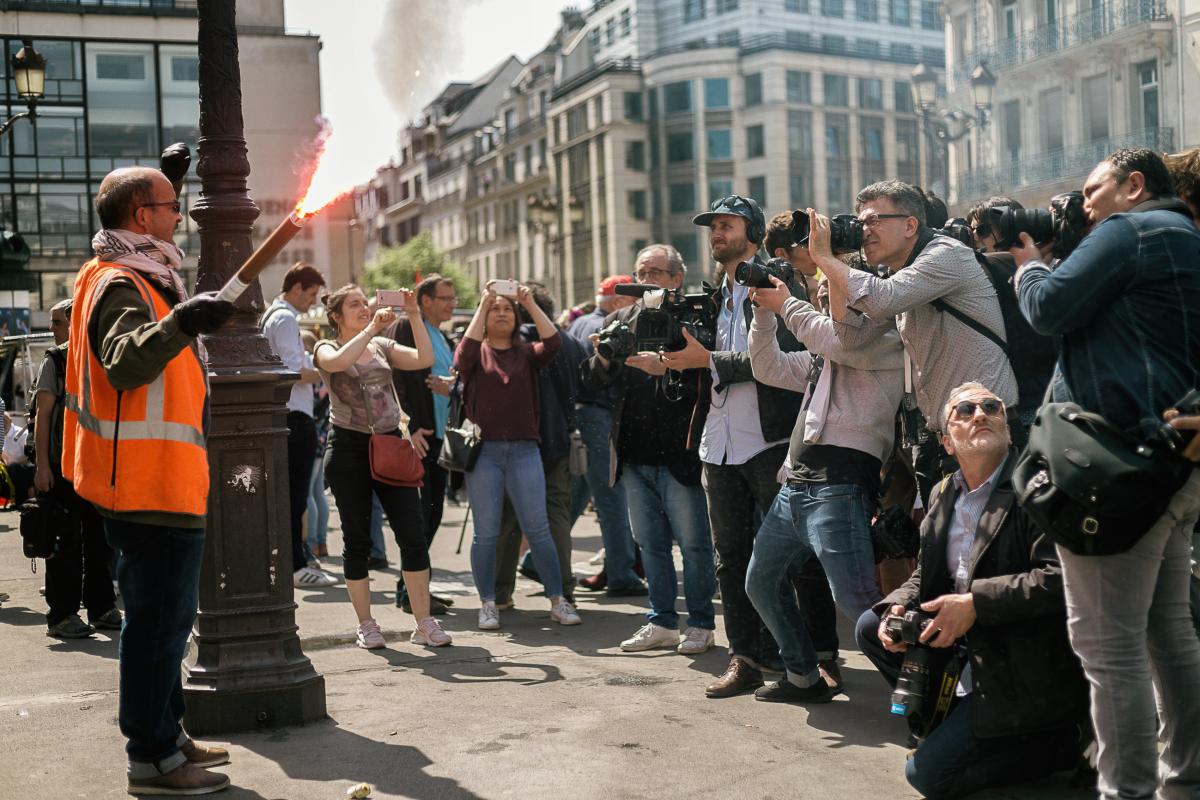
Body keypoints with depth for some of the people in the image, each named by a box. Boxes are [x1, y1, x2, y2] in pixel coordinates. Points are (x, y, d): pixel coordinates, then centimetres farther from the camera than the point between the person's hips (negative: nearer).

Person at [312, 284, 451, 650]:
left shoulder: (383, 346, 13)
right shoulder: (326, 348, 3)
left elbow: (424, 359, -2)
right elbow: (338, 361, -22)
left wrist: (414, 315, -8)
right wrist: (372, 328, -18)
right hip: (348, 447, -3)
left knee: (413, 534, -4)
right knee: (357, 540, 3)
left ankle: (424, 623, 1)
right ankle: (366, 625, 13)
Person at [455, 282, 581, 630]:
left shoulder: (526, 354, 12)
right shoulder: (477, 353, 9)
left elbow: (552, 342, -7)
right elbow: (463, 356, -15)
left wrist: (530, 303, -11)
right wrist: (482, 305, -15)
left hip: (523, 450, 1)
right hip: (483, 450, -1)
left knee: (538, 528, -1)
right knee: (486, 532, 3)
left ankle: (558, 601, 5)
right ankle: (488, 604, 12)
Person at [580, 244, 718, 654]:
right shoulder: (620, 321, 14)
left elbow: (705, 377, -19)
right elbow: (592, 382, 12)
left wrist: (666, 368, -29)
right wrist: (603, 359, -7)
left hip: (679, 453, -6)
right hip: (634, 455, 6)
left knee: (693, 541, 1)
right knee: (650, 542, 13)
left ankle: (700, 624, 12)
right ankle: (662, 621, 23)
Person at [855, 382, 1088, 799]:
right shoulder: (943, 494, 8)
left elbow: (1060, 577, -25)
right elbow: (924, 577, 13)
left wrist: (975, 603, -26)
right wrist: (898, 609, -9)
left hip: (1024, 666, -8)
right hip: (967, 642, 8)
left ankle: (1060, 743, 4)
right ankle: (949, 723, 13)